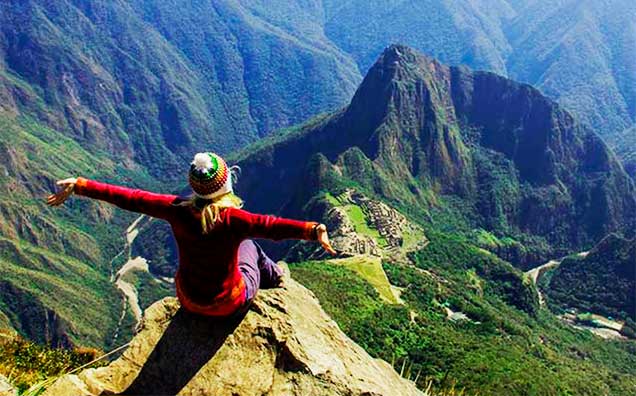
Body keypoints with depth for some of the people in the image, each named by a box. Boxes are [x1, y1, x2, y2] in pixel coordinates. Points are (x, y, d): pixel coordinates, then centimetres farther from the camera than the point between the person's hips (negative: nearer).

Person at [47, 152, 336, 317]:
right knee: (248, 245, 24)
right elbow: (271, 226, -50)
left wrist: (78, 186, -10)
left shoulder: (177, 211, -23)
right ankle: (274, 277, 53)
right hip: (230, 304, -3)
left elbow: (127, 198, -17)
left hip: (189, 301, 3)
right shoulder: (232, 220, -33)